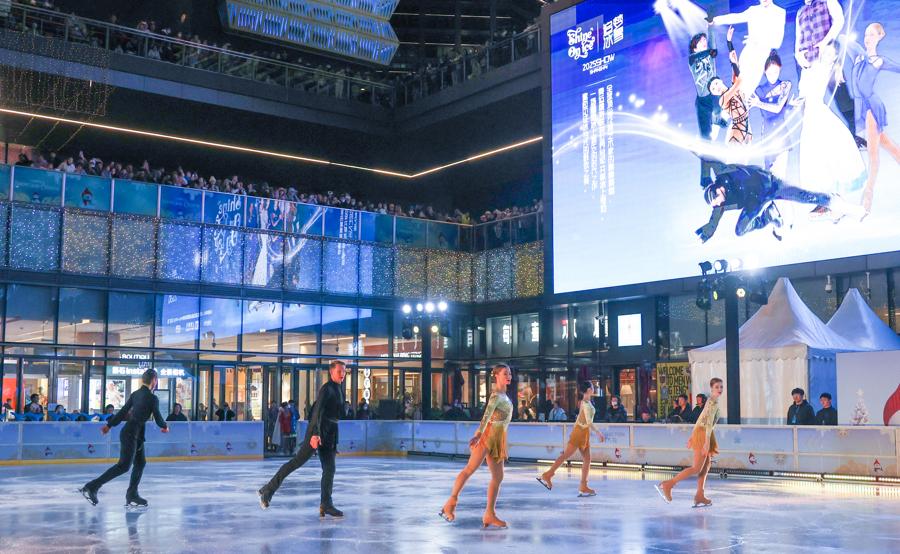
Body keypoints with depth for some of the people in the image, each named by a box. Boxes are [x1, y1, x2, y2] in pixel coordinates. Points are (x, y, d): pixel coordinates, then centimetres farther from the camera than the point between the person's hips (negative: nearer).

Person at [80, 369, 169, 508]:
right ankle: (92, 487, -8)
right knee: (124, 465, -7)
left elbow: (123, 412, 13)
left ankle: (132, 496, 16)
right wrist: (165, 427, 13)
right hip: (131, 435, -9)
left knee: (140, 463, 14)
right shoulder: (152, 398, -14)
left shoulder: (135, 394, 8)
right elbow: (158, 419, -8)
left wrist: (109, 425, 22)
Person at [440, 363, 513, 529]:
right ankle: (450, 503, -5)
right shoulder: (496, 395, -10)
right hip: (488, 436, -9)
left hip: (498, 439, 9)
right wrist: (478, 434, -38)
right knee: (470, 469, -10)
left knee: (498, 477, 5)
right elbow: (487, 414, -25)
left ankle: (490, 515, 8)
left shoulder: (504, 395, 17)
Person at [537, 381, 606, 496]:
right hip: (580, 432, -9)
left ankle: (583, 487, 6)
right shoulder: (586, 403, -15)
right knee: (565, 455, -6)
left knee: (587, 459, 6)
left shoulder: (585, 402, 13)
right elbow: (588, 421, -22)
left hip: (584, 433, 9)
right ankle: (547, 475, -2)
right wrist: (598, 433, -21)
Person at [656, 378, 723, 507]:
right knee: (696, 468, -8)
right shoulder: (713, 402, -16)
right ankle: (667, 485, -9)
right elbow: (709, 422, -24)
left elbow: (701, 419, 19)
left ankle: (700, 496, 12)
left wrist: (692, 436, 21)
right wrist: (707, 443, -28)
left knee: (706, 466, 11)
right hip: (702, 434, -10)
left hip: (700, 433, 10)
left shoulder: (711, 401, 15)